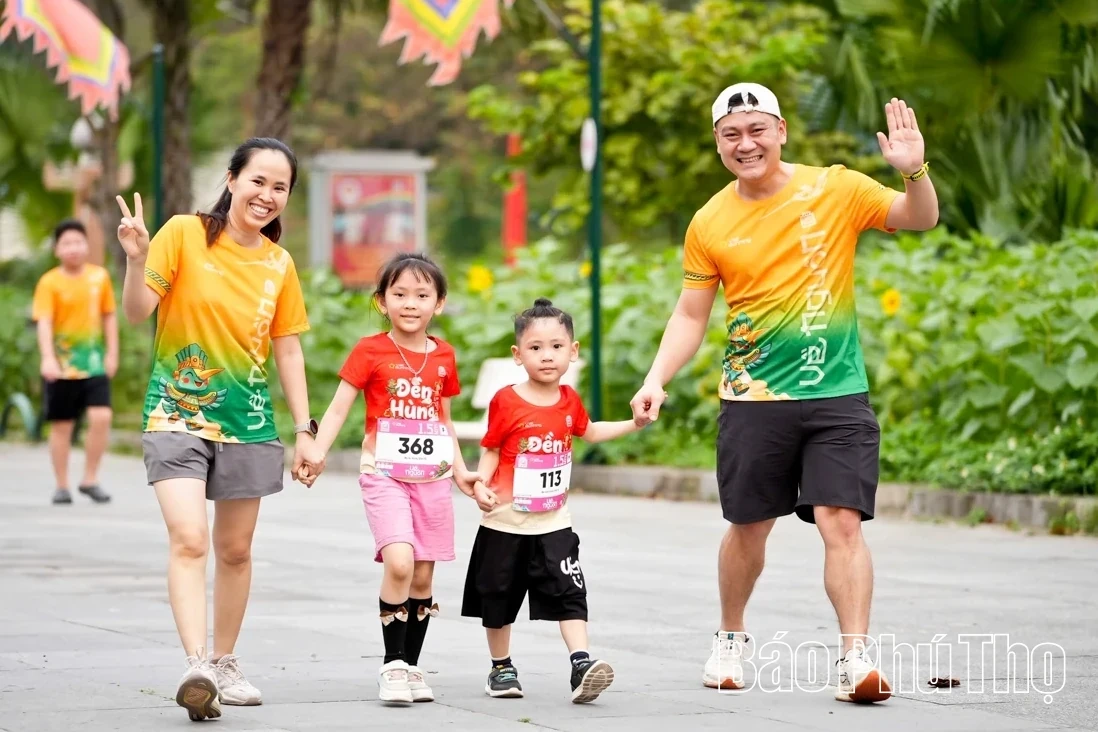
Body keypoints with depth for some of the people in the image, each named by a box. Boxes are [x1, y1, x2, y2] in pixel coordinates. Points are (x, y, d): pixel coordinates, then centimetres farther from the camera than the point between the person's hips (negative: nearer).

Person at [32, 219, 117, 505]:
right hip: (62, 364, -2)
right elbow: (44, 322, -17)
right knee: (62, 425, 5)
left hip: (94, 363, 2)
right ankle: (62, 486, 16)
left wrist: (112, 353, 7)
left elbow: (109, 316, 12)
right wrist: (47, 358, -30)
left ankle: (90, 480, 2)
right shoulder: (49, 282, -8)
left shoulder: (100, 277, 2)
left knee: (101, 417, -12)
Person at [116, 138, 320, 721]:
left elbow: (287, 349, 11)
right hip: (177, 413, -4)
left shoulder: (279, 264, 4)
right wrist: (136, 260, -27)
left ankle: (224, 663, 27)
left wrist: (304, 430, 8)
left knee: (235, 549, 12)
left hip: (247, 422, 4)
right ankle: (196, 667, -26)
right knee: (188, 539, -19)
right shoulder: (185, 234, -7)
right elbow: (137, 312, -9)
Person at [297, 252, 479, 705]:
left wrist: (460, 469, 12)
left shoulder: (443, 356, 9)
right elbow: (339, 408, -6)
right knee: (399, 562, -21)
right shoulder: (370, 352, -4)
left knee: (423, 574, 6)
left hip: (432, 477, 4)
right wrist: (317, 451, -20)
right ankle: (392, 664, -10)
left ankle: (411, 665, 18)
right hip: (384, 474, -4)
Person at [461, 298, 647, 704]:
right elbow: (491, 450, -4)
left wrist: (633, 424, 18)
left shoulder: (569, 400, 3)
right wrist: (480, 484, -21)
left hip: (553, 522, 3)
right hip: (506, 522, -2)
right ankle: (501, 668, 24)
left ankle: (582, 665, -20)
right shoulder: (506, 402, -11)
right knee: (499, 597, 9)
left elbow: (589, 431, 24)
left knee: (570, 593, -11)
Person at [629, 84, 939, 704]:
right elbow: (691, 315, 9)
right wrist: (657, 380, -3)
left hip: (836, 393, -2)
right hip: (752, 398, 2)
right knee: (748, 528, 11)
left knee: (843, 521, -13)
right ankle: (732, 639, 33)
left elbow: (921, 219, -6)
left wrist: (914, 172, -27)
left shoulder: (835, 190, -3)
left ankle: (857, 658, -14)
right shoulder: (710, 224, 2)